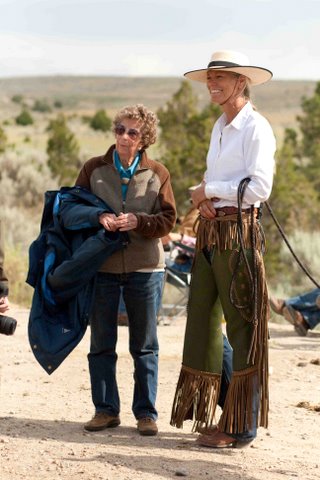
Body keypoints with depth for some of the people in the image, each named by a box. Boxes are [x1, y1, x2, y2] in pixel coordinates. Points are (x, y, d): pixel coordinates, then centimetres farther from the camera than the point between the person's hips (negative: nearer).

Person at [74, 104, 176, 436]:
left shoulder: (157, 174, 2)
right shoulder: (94, 169, 4)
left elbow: (168, 219, -1)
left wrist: (138, 221, -19)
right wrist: (98, 219, -15)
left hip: (145, 268, -1)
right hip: (101, 267, 1)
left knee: (145, 345, 6)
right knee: (101, 343, 6)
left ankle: (146, 412, 15)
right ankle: (106, 409, 17)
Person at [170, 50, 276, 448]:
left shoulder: (256, 128, -9)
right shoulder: (219, 127, 18)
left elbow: (259, 187, -18)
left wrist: (209, 189, -10)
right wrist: (201, 197, 0)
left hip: (239, 232, -9)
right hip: (210, 230, 9)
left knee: (242, 326, -3)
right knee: (202, 318, 10)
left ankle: (241, 426, 2)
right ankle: (206, 411, 21)